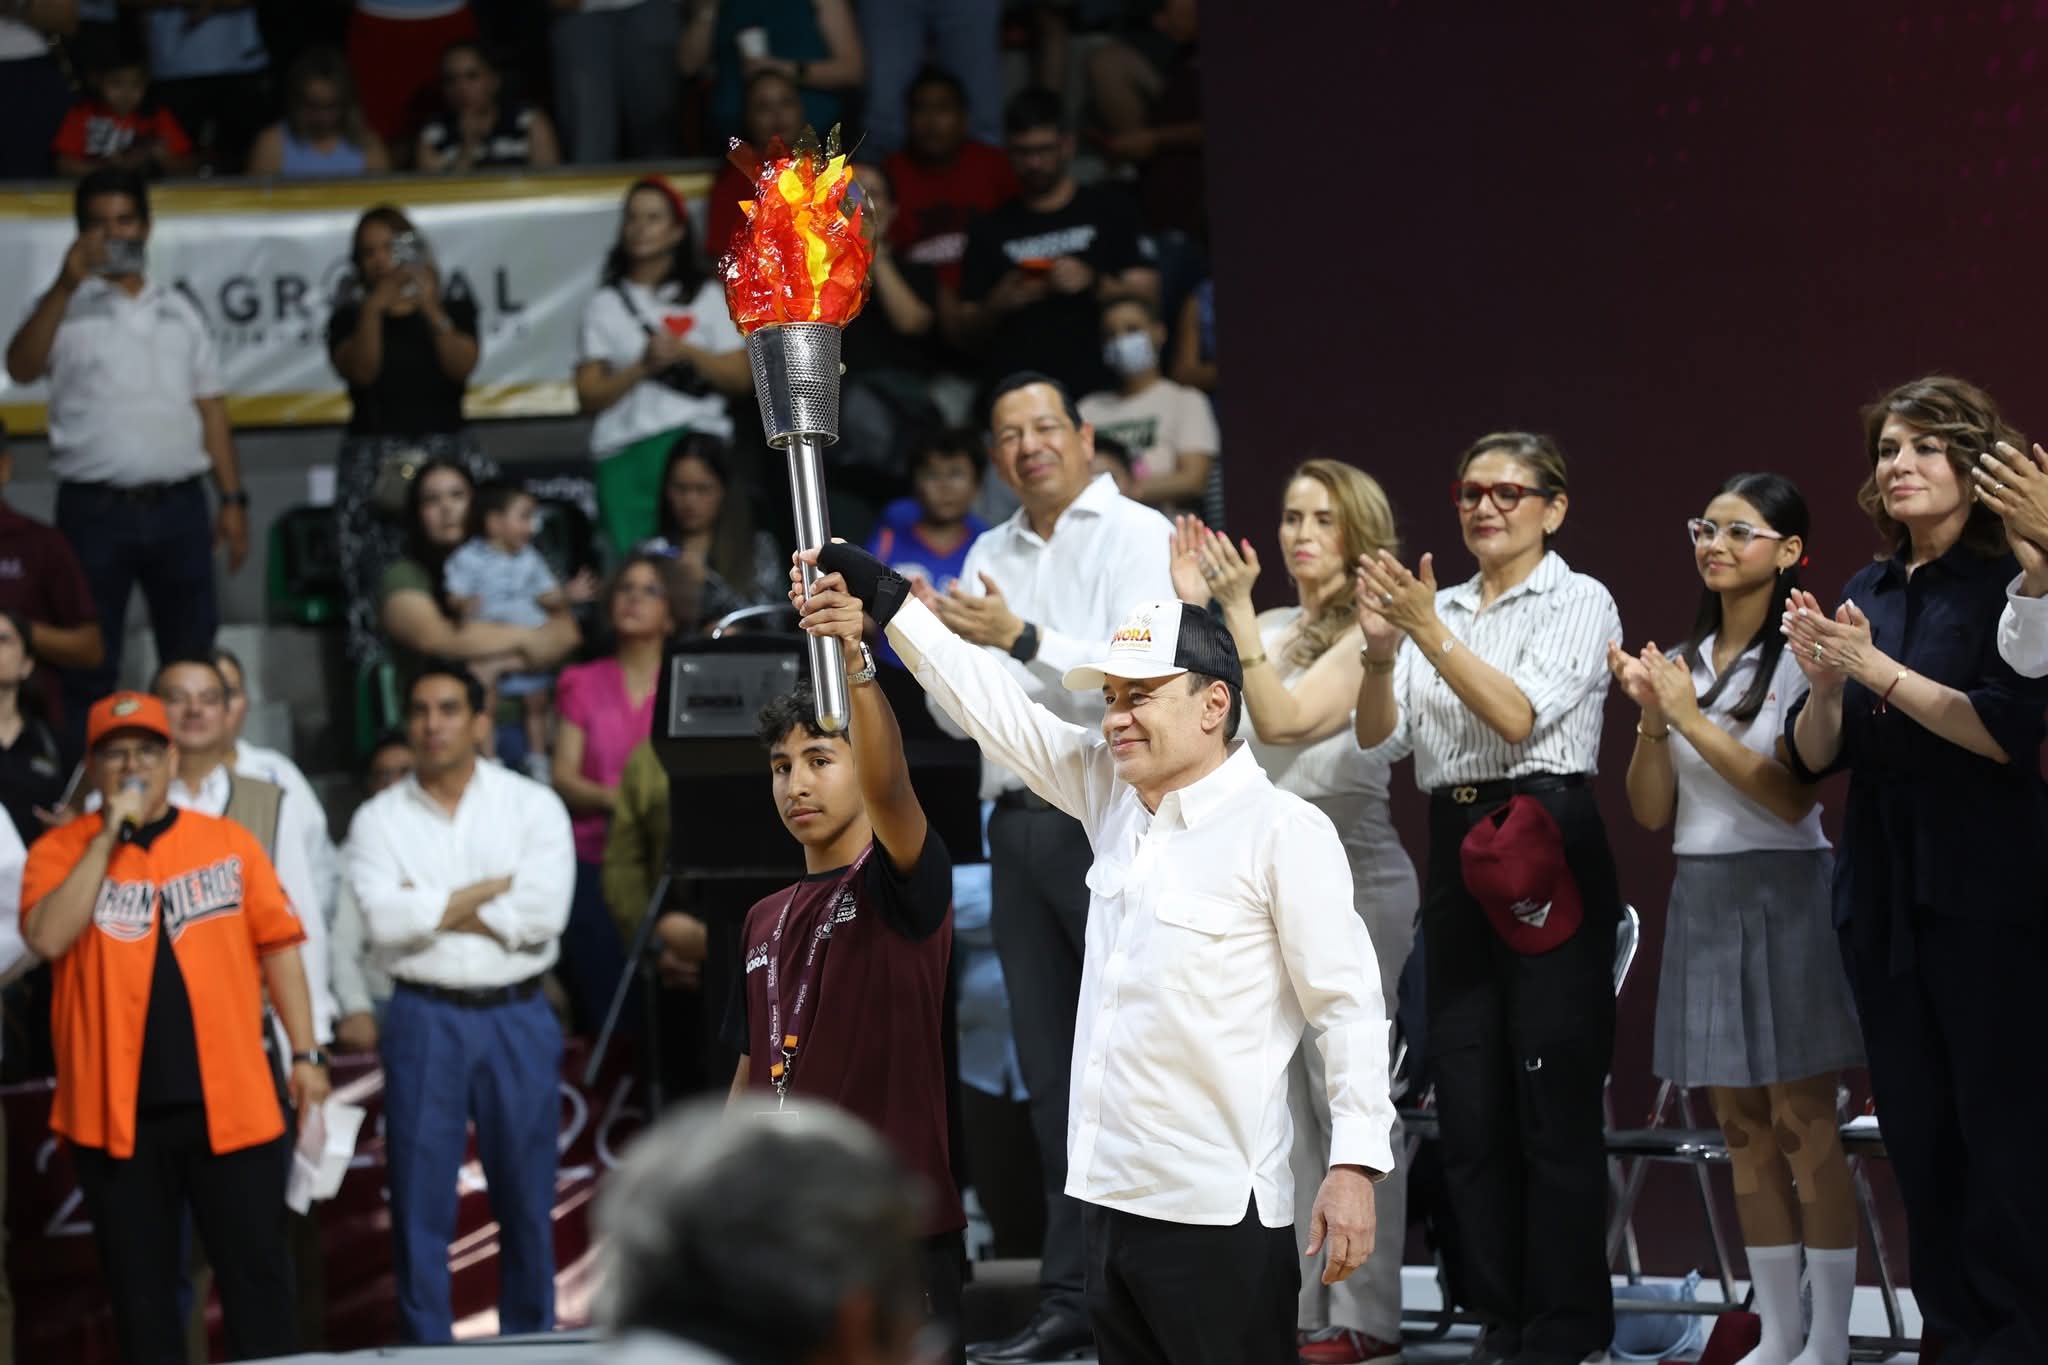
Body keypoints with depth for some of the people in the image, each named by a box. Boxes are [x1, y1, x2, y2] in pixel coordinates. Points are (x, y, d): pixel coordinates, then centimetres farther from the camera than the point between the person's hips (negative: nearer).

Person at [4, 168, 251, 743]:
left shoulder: (178, 311, 15)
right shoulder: (67, 308, 3)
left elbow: (210, 408, 16)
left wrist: (233, 499, 9)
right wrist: (66, 285, -25)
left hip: (178, 504, 3)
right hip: (96, 509, -3)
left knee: (194, 662, 7)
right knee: (89, 670, -2)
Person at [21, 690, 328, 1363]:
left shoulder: (229, 842, 7)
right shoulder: (61, 850, 3)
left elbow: (277, 944, 9)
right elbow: (46, 939, -14)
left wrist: (305, 1053, 4)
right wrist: (107, 839, -13)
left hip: (230, 1104, 1)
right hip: (115, 1112, -1)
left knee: (257, 1277, 2)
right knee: (139, 1289, 7)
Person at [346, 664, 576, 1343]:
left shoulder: (533, 805, 3)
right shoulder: (380, 818, 5)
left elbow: (543, 913, -10)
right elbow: (384, 921, -11)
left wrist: (433, 907, -8)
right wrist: (490, 890, -8)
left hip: (516, 1017, 0)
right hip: (424, 1019, 0)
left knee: (526, 1197, 5)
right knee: (420, 1201, 0)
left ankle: (529, 1344, 15)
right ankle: (426, 1350, 7)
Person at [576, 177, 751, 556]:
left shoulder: (707, 295, 14)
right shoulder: (605, 305, 13)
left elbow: (742, 377, 6)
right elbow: (589, 397, 5)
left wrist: (687, 353, -8)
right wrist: (642, 367, -9)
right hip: (624, 454, 1)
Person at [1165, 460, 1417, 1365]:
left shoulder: (1370, 635, -5)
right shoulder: (1268, 629, 15)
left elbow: (1283, 716, -15)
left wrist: (1236, 612, -18)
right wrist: (1196, 609, 2)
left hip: (1348, 875, -7)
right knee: (1283, 1102, 7)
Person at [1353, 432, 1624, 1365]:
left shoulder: (1579, 603, -1)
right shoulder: (1439, 608, 14)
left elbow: (1520, 713, -15)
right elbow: (1379, 744, 6)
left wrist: (1430, 632, -20)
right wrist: (1381, 652, -11)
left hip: (1546, 849, -6)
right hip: (1455, 854, 6)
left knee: (1553, 1101, -5)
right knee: (1468, 1102, 7)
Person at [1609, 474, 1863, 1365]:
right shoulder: (1683, 661, 11)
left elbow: (1792, 795, -15)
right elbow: (1651, 812, 9)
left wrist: (1694, 719, -15)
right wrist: (1651, 719, -7)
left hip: (1783, 893, -6)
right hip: (1700, 893, 6)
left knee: (1802, 1122, -6)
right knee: (1742, 1126, 8)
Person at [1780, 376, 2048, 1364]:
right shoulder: (1865, 596, 11)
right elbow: (1812, 760, 11)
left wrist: (1879, 671, -17)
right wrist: (1824, 683, -8)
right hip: (1882, 899, 6)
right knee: (1918, 1137, 7)